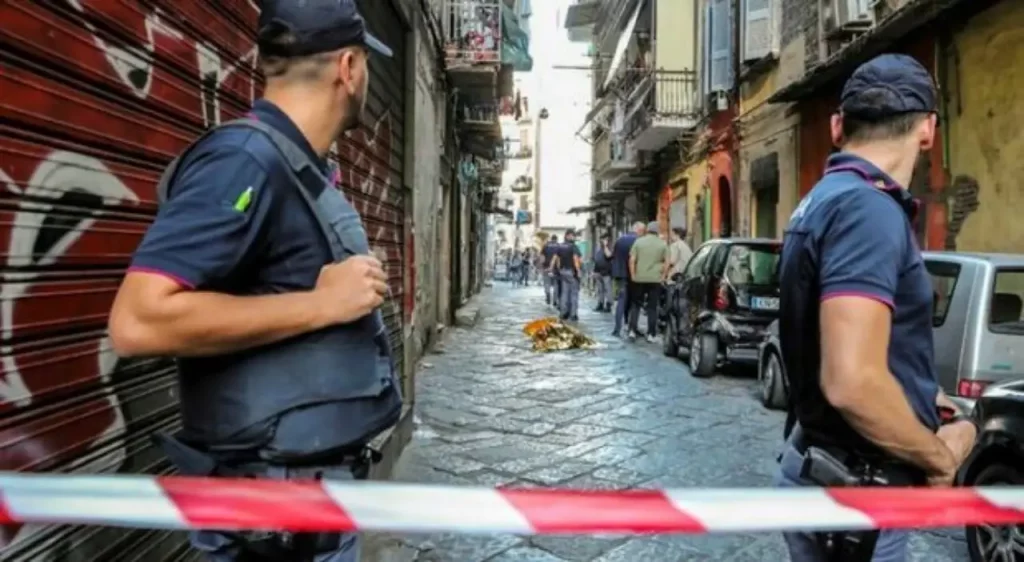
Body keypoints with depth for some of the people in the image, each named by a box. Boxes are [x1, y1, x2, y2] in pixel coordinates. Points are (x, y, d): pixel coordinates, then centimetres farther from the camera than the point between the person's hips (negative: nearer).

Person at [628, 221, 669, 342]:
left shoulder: (638, 242, 2)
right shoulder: (663, 244, 2)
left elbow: (632, 260, -3)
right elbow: (667, 262, -3)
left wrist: (633, 275, 3)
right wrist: (663, 277, 3)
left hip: (639, 279, 0)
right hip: (655, 279, 0)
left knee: (636, 304, 12)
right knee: (652, 307, 5)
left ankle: (632, 330, 2)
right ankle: (651, 334, 6)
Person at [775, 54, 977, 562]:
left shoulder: (821, 201, 9)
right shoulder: (868, 208, -22)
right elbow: (853, 382, -31)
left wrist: (917, 395, 21)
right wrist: (939, 457, -15)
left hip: (826, 465, 9)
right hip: (853, 489, -9)